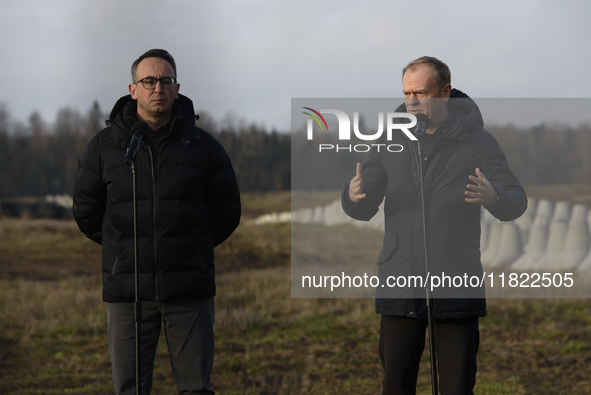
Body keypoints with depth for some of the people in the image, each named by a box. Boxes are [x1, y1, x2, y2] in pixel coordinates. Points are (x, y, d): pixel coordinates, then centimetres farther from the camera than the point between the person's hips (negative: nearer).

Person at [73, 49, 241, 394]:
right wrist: (126, 249, 12)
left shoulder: (203, 146, 3)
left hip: (190, 289, 0)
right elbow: (86, 210, 14)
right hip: (128, 289, 0)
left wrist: (191, 248, 10)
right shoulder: (104, 146, 3)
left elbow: (227, 211, 13)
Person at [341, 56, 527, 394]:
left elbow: (516, 203, -4)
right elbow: (364, 210, 8)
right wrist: (353, 196, -18)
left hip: (456, 288, -2)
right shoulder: (392, 142, 9)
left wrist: (493, 197, -29)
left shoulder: (477, 142, 1)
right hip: (400, 286, 2)